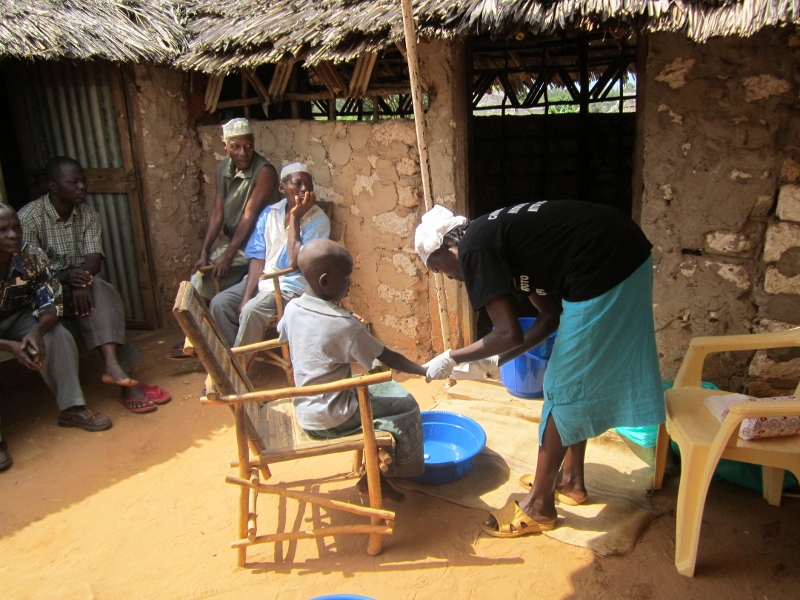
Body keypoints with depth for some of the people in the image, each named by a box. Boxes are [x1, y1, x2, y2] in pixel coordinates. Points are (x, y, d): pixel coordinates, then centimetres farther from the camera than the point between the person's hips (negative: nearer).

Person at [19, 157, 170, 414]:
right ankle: (124, 379, -37)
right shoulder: (29, 217, -11)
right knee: (100, 298, -32)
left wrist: (83, 280, -32)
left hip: (80, 283, 4)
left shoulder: (88, 215, 3)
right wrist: (66, 277, -35)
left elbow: (94, 258, -9)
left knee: (97, 292, -32)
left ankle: (113, 366, -42)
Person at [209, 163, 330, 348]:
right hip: (263, 280, 6)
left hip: (293, 286, -5)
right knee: (219, 303, -11)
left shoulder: (318, 220, -12)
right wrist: (245, 298, -11)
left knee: (252, 310, -27)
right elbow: (257, 259, 0)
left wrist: (295, 218, -21)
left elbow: (296, 262, -23)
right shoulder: (269, 213, 3)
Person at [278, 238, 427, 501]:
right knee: (406, 405, 5)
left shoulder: (292, 309, -4)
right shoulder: (344, 325, -24)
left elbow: (282, 336, 17)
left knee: (387, 388, 21)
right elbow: (388, 358, -16)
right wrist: (424, 370, -1)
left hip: (305, 409, 8)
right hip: (331, 420, -8)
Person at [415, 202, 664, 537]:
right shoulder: (499, 235, 18)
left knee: (564, 388, 2)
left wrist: (452, 358, -1)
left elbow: (510, 334, -15)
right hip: (627, 253, 10)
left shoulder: (473, 249, -9)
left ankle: (539, 506, 17)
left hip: (604, 269, -10)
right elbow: (552, 315, 18)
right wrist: (496, 360, 17)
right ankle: (571, 479, 37)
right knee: (578, 378, 21)